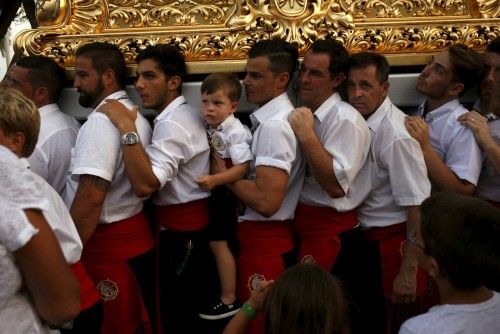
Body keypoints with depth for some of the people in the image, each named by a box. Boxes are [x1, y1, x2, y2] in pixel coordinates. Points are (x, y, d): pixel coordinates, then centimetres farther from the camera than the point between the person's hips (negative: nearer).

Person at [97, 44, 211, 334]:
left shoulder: (172, 124, -21)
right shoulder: (185, 114, 13)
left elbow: (145, 184, -34)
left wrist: (127, 128, -32)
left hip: (179, 228, -10)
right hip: (191, 222, 10)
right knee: (189, 308, 20)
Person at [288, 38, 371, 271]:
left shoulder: (346, 119, -18)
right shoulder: (305, 112, 9)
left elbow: (336, 186, -26)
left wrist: (307, 136, -26)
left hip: (328, 225, -8)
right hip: (297, 216, 8)